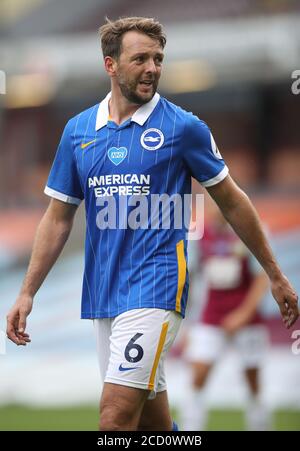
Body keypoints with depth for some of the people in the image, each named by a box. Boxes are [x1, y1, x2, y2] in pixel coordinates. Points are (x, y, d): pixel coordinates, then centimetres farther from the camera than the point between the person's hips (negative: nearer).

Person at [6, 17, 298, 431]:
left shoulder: (184, 127, -3)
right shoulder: (78, 130, 9)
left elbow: (231, 201, 5)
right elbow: (58, 218, 13)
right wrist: (27, 294, 7)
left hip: (155, 287, -5)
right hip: (102, 294, 5)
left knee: (117, 414, -17)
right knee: (150, 415, 11)